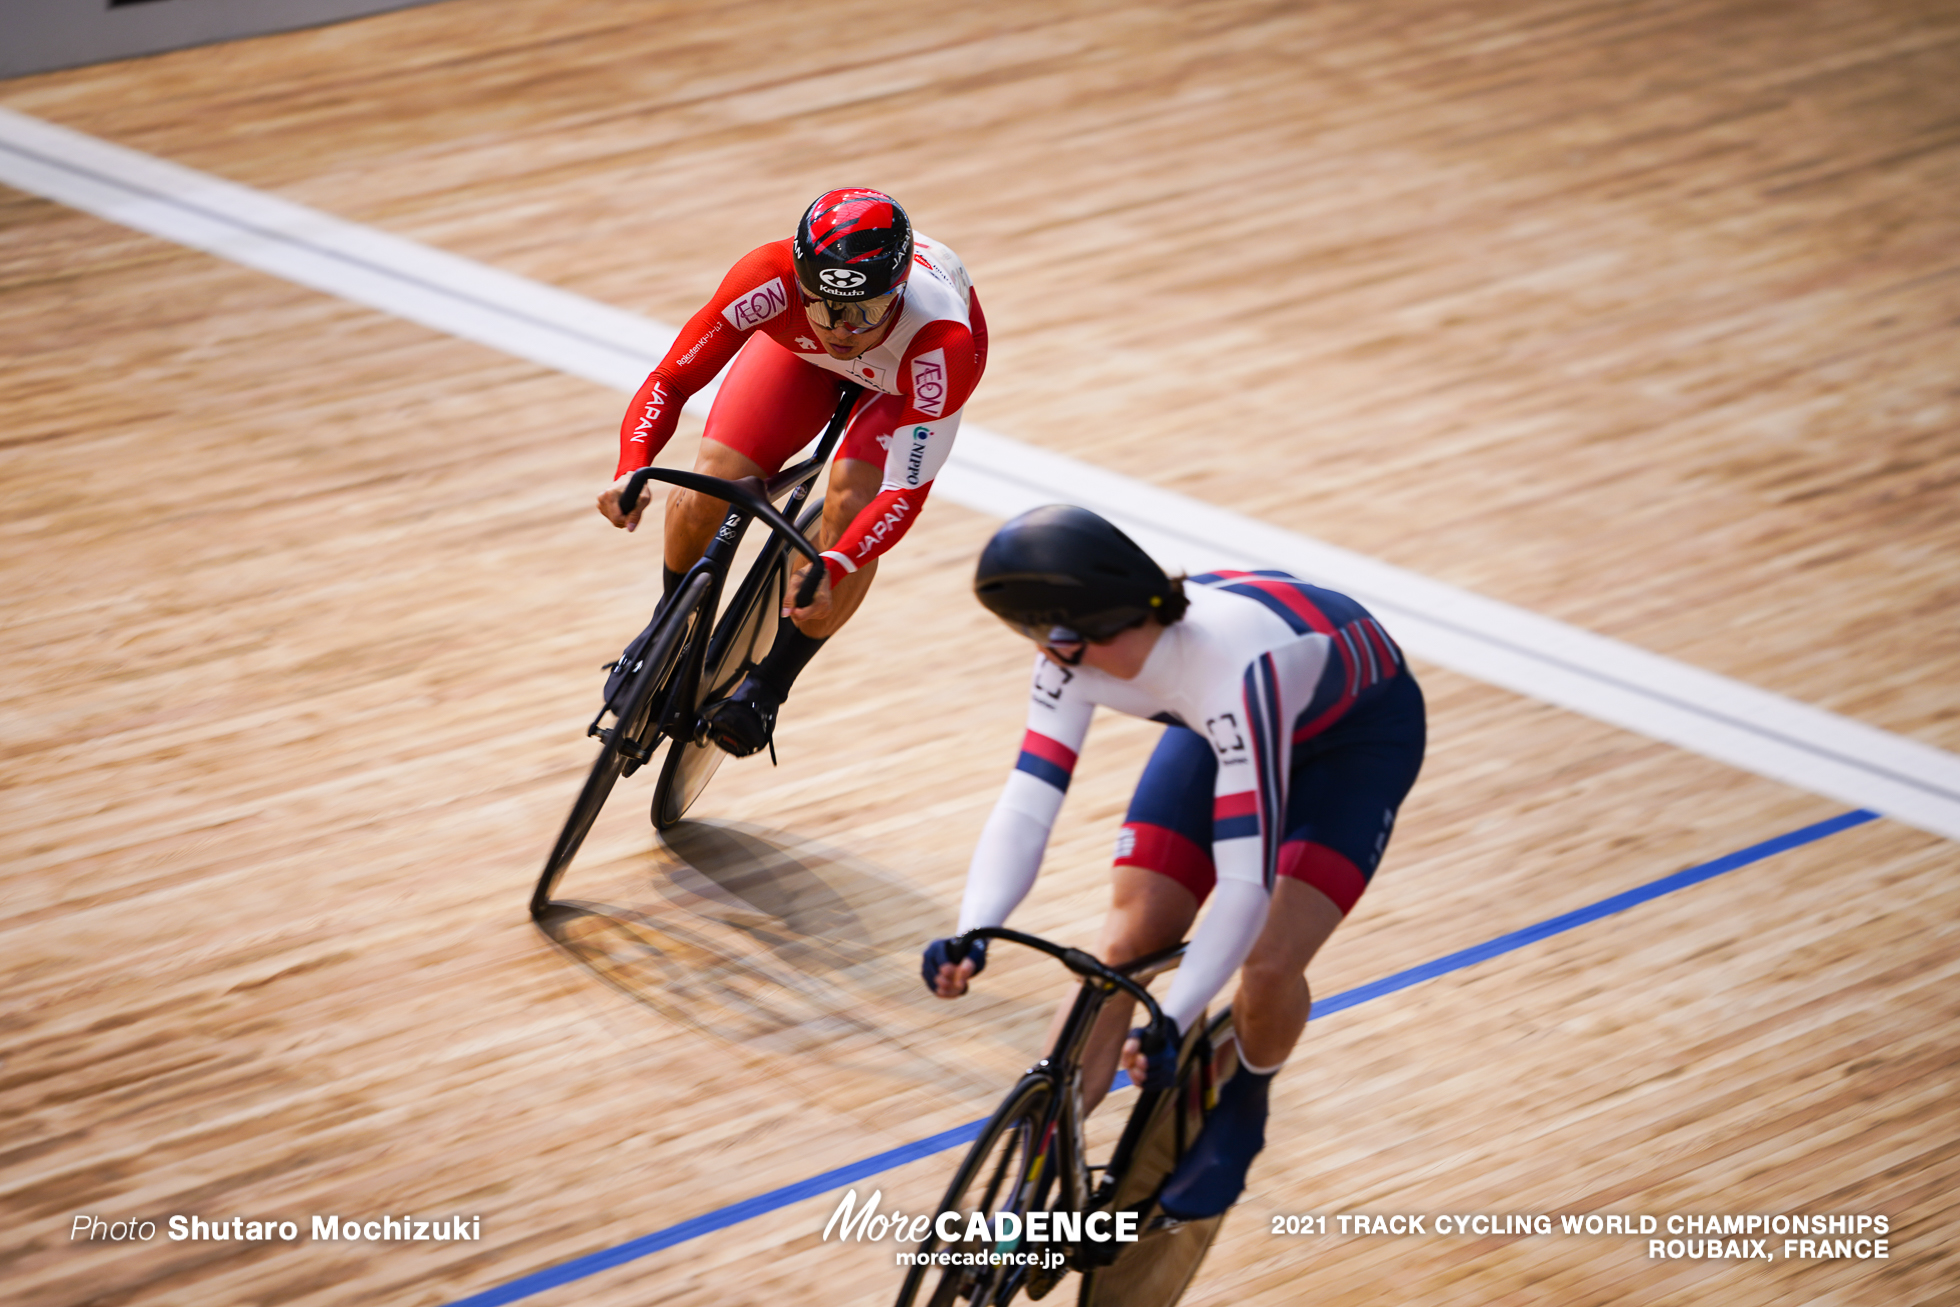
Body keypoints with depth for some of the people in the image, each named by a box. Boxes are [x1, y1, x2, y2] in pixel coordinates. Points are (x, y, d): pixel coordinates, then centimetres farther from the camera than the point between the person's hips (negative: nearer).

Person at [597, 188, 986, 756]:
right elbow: (670, 380, -34)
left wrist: (832, 570, -57)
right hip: (800, 347, 2)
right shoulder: (772, 279, -41)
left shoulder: (942, 346, -45)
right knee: (705, 493, -14)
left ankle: (767, 685, -1)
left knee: (849, 507, -24)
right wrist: (630, 470, -52)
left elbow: (906, 492, -41)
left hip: (905, 368, -2)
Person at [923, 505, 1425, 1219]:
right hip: (1217, 723, 6)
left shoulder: (1231, 670, -45)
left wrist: (1172, 1020, -54)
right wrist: (970, 936, -44)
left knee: (1270, 966, -20)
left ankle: (1240, 1108, 14)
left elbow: (1246, 883, -46)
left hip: (1360, 732, -5)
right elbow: (1026, 807, -27)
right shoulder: (1074, 651, -28)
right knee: (1123, 949, -8)